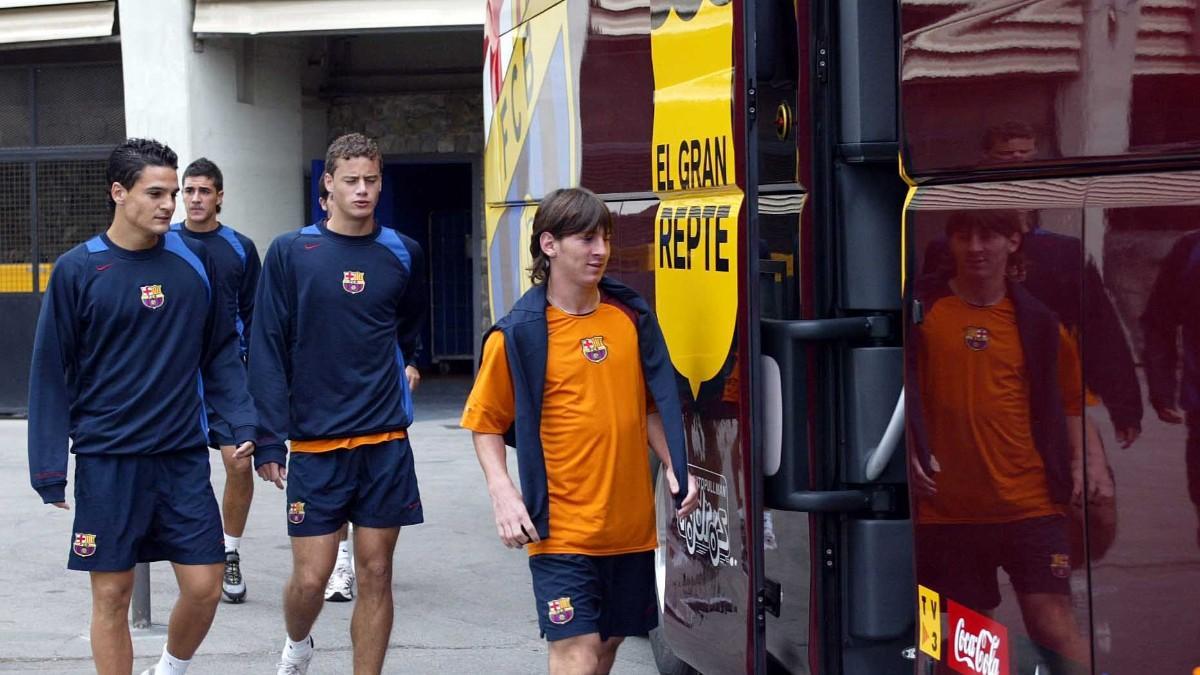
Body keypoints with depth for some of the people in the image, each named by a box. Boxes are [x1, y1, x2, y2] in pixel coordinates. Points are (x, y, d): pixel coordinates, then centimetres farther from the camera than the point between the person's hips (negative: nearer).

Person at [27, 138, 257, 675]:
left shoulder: (194, 261, 3)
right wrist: (49, 467, -5)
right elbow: (50, 374, -2)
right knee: (112, 594, 4)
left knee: (204, 587, 1)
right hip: (107, 463, -2)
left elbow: (221, 351, 11)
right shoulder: (78, 270, -5)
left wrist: (242, 424, -1)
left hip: (184, 455, 2)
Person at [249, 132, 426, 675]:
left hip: (386, 443, 2)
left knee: (375, 575, 3)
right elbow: (267, 351, -4)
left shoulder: (402, 254, 6)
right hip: (315, 444, -2)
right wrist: (269, 440, -8)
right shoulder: (290, 253, -2)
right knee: (310, 577, -1)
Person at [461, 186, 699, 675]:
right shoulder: (520, 334, -8)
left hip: (631, 523, 5)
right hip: (563, 527, -5)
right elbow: (486, 423, -2)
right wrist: (503, 494, -16)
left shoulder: (632, 317, 5)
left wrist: (675, 467, 3)